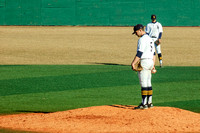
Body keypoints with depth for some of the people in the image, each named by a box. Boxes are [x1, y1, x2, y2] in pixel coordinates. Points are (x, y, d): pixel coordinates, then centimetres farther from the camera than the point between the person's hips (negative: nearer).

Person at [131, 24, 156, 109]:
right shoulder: (150, 39, 19)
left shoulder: (142, 39, -13)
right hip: (150, 62, 10)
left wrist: (133, 63, -23)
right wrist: (153, 65, 23)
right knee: (148, 83, 13)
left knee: (144, 83, -9)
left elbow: (139, 53, -21)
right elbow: (153, 53, 22)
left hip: (144, 62, -10)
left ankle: (144, 104, -11)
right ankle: (149, 102, 15)